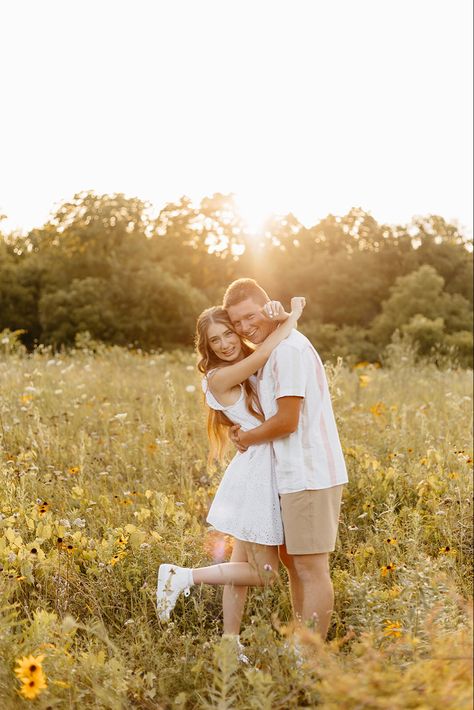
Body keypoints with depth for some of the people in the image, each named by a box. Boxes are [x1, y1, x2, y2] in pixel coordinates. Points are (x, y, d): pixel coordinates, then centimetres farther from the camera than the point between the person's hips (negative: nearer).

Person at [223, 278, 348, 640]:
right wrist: (247, 431, 5)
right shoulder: (277, 348, 16)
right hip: (298, 474, 11)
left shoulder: (288, 348, -17)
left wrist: (247, 438, -4)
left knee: (311, 567, -3)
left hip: (309, 476, -11)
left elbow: (287, 420, -20)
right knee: (291, 559, 18)